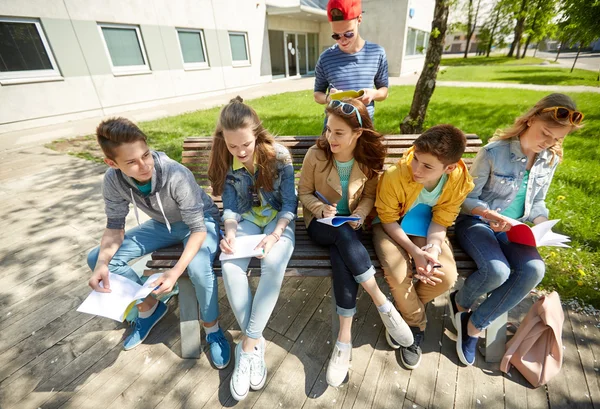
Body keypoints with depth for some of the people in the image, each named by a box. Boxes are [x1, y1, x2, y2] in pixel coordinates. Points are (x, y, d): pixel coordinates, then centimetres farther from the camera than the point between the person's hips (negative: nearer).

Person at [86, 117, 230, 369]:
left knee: (198, 266, -37)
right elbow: (115, 227, -6)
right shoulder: (112, 181, -18)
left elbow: (197, 228, -30)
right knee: (96, 259, -3)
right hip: (162, 225, 6)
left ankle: (212, 329, -5)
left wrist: (175, 272, -41)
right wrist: (102, 264, -24)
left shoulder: (177, 176, -34)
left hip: (200, 221, -5)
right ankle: (149, 306, 18)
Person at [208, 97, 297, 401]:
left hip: (279, 217, -2)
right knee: (230, 267, -25)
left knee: (273, 264, -32)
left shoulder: (278, 155, -16)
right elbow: (230, 205, -2)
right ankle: (255, 341, -8)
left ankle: (248, 344, -15)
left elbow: (289, 203, -11)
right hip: (248, 218, 3)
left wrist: (275, 234, -25)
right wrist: (230, 232, -21)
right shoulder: (225, 163, -7)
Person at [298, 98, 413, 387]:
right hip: (320, 223, -1)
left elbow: (369, 196, 4)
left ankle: (344, 338, -20)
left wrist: (358, 215, -16)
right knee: (345, 237, -36)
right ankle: (383, 305, -22)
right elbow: (304, 192, -2)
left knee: (342, 256, -33)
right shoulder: (316, 155, -11)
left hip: (351, 225, 1)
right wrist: (320, 209, -21)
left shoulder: (369, 159, -6)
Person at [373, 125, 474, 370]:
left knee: (446, 276, -18)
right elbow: (388, 219, -18)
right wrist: (415, 252, -26)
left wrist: (433, 249, -27)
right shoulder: (395, 175, -31)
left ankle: (405, 313, 13)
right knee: (398, 273, -27)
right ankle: (416, 323, 8)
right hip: (390, 224, -2)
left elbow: (441, 221, -8)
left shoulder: (460, 181, -20)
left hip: (425, 228, 3)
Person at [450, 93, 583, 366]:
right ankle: (460, 302, 6)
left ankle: (475, 324, -5)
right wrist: (491, 215, -29)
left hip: (513, 228, 6)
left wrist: (542, 226, -6)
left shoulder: (551, 159, 4)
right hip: (476, 222, -5)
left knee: (535, 270, -23)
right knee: (497, 271, -31)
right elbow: (468, 198, -10)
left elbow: (537, 202, 14)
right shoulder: (494, 152, -15)